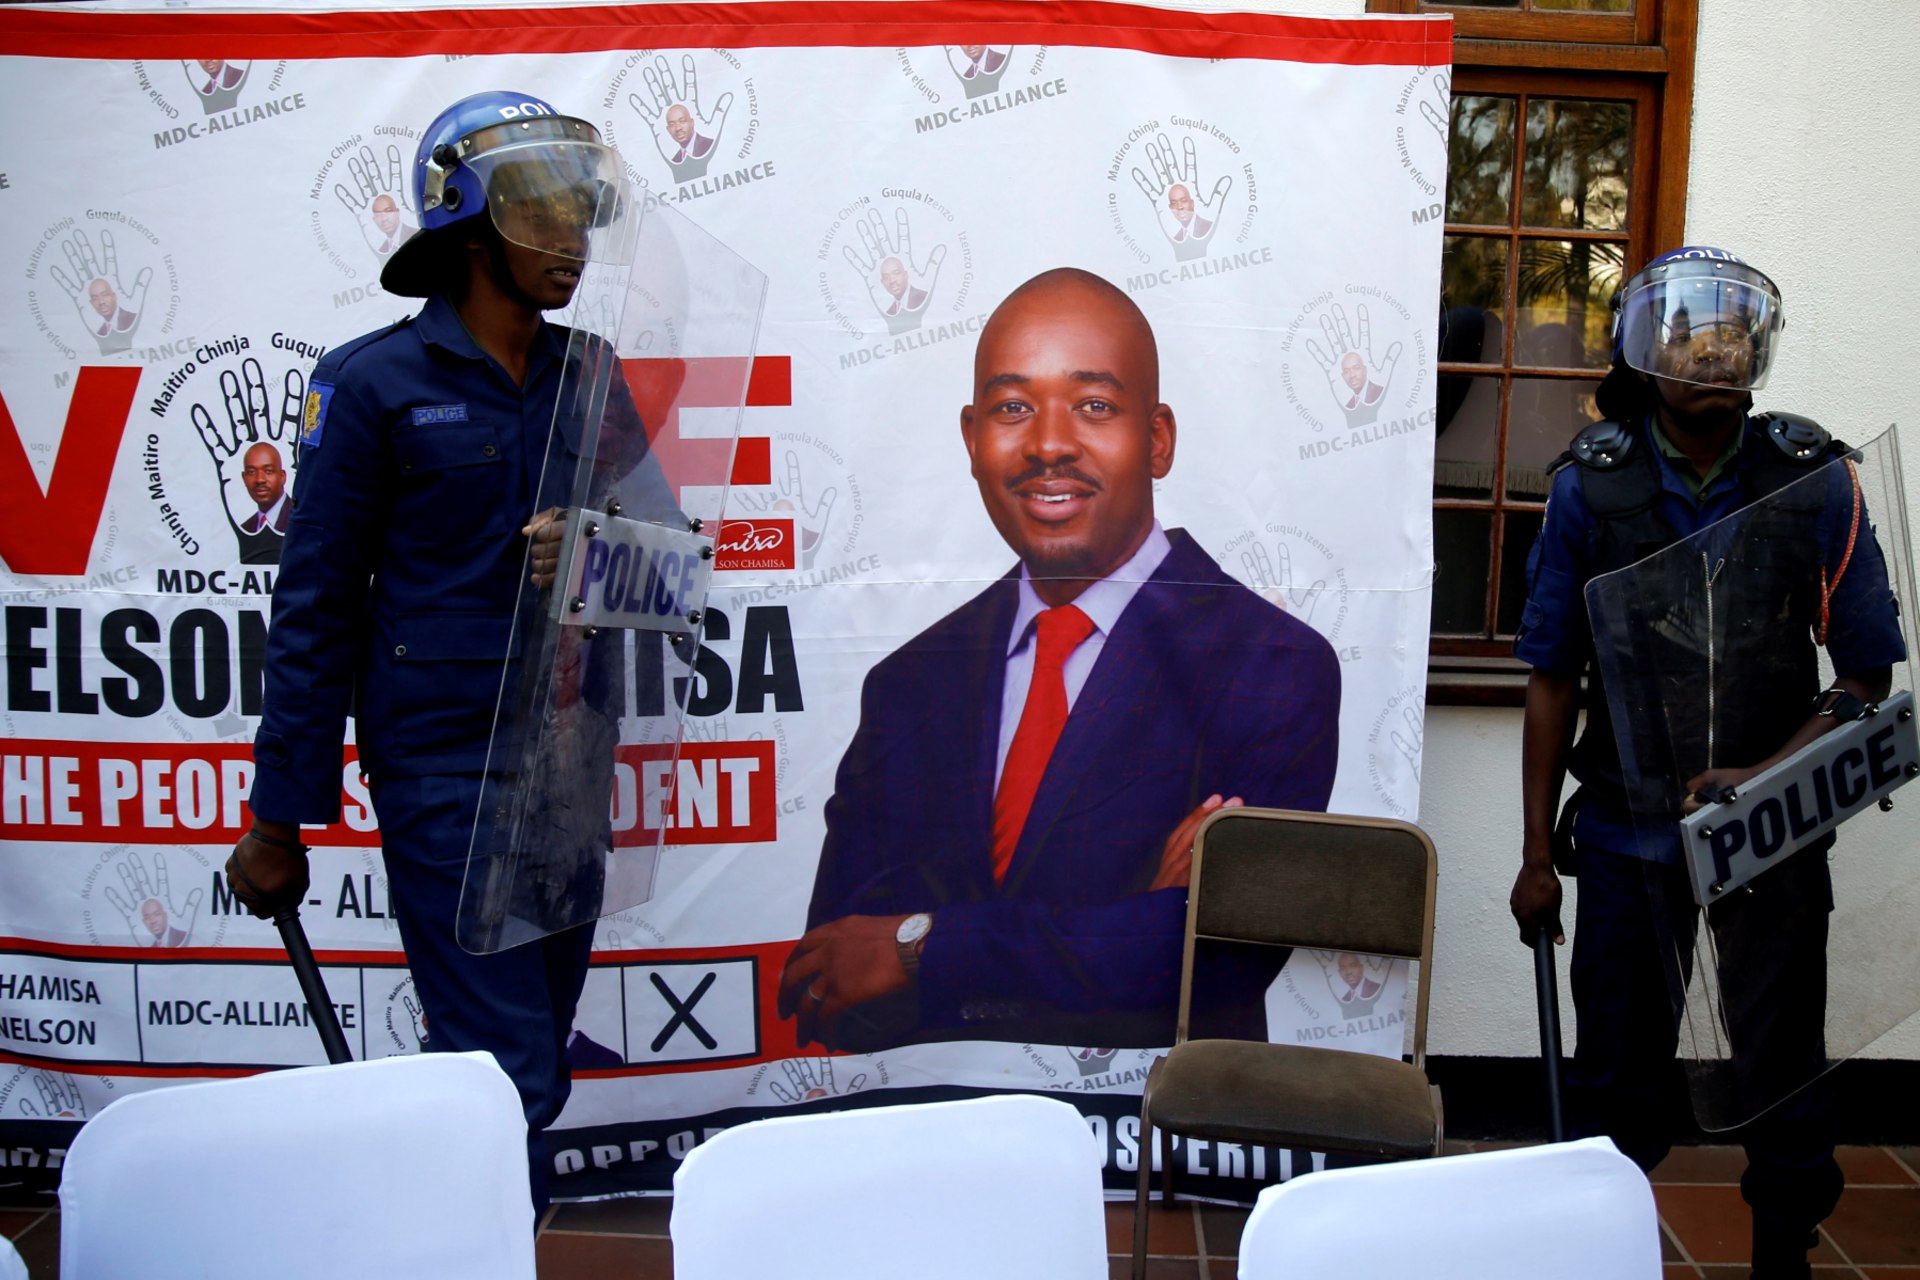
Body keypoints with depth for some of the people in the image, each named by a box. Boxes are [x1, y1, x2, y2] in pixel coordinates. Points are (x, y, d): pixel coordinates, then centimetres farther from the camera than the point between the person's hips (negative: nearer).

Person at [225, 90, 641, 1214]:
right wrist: (281, 815, -4)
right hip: (443, 763, -5)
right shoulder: (374, 383, -3)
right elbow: (315, 604, -3)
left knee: (540, 1063, 11)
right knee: (510, 1073, -7)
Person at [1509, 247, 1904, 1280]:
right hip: (1627, 832, 0)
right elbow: (1552, 678, -2)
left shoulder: (1813, 479, -6)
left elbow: (1868, 673, 0)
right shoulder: (1591, 485, -6)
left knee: (1782, 1073, 11)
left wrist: (1768, 774, -15)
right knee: (1618, 1075, 11)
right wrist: (1538, 855, -1)